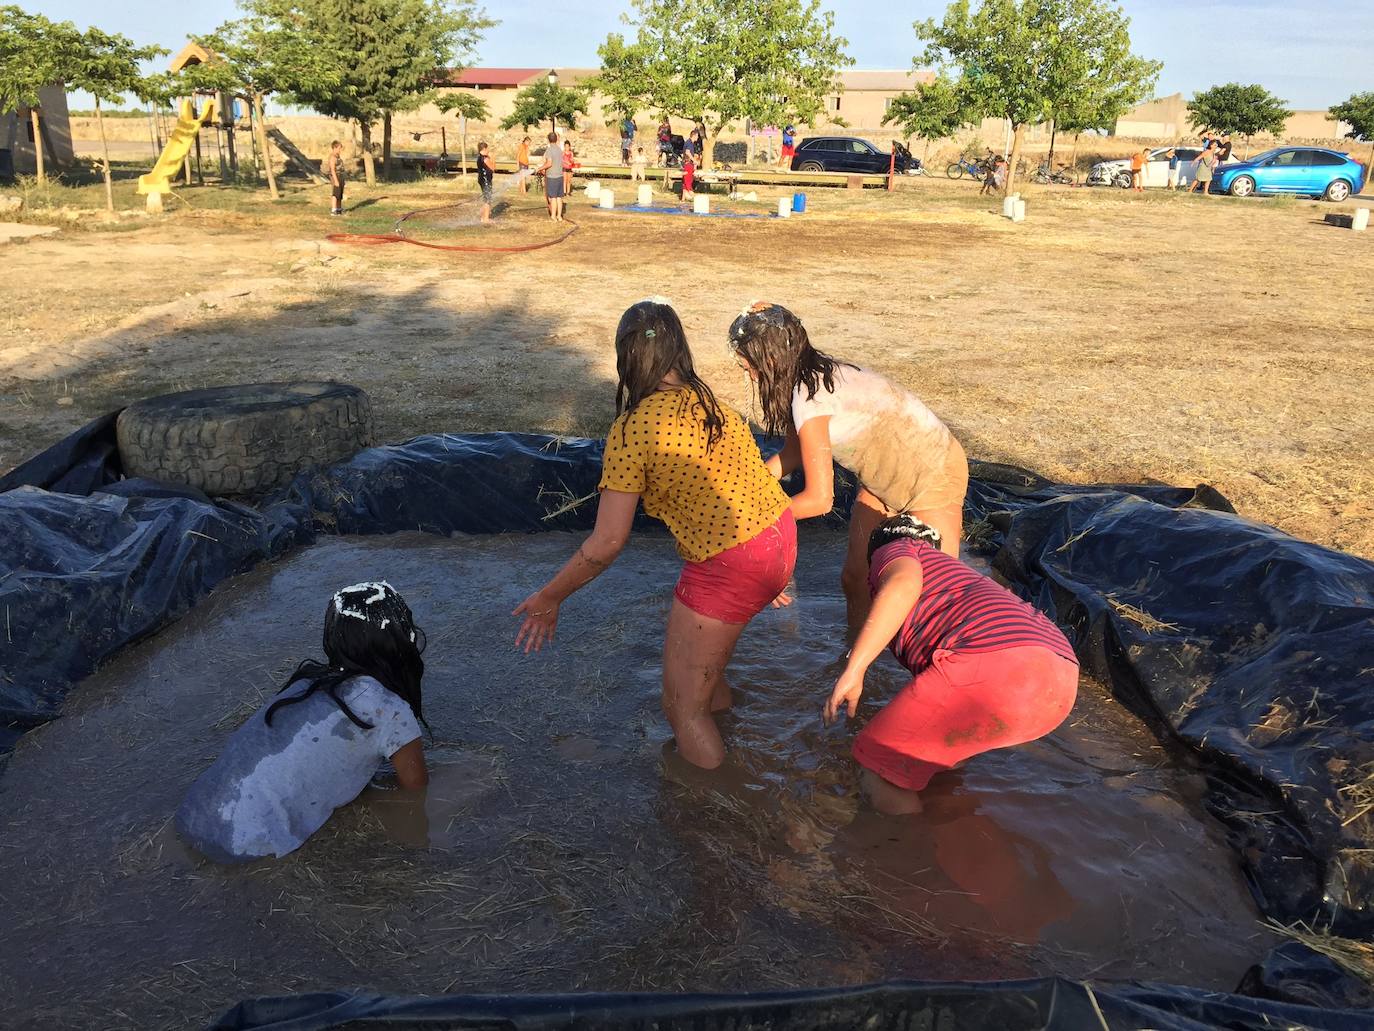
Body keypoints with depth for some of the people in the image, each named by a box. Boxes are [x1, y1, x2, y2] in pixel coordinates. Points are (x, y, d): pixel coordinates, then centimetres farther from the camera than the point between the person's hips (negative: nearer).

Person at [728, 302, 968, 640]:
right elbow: (792, 453, 8)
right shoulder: (812, 377, -4)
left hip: (934, 473, -9)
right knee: (855, 577, 9)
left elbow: (819, 499, -26)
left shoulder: (810, 400, -30)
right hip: (887, 474, 9)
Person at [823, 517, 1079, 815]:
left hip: (992, 667, -9)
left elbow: (904, 584, -7)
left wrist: (852, 670, -11)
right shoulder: (955, 570, 41)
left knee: (877, 766, 5)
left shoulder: (893, 551, 19)